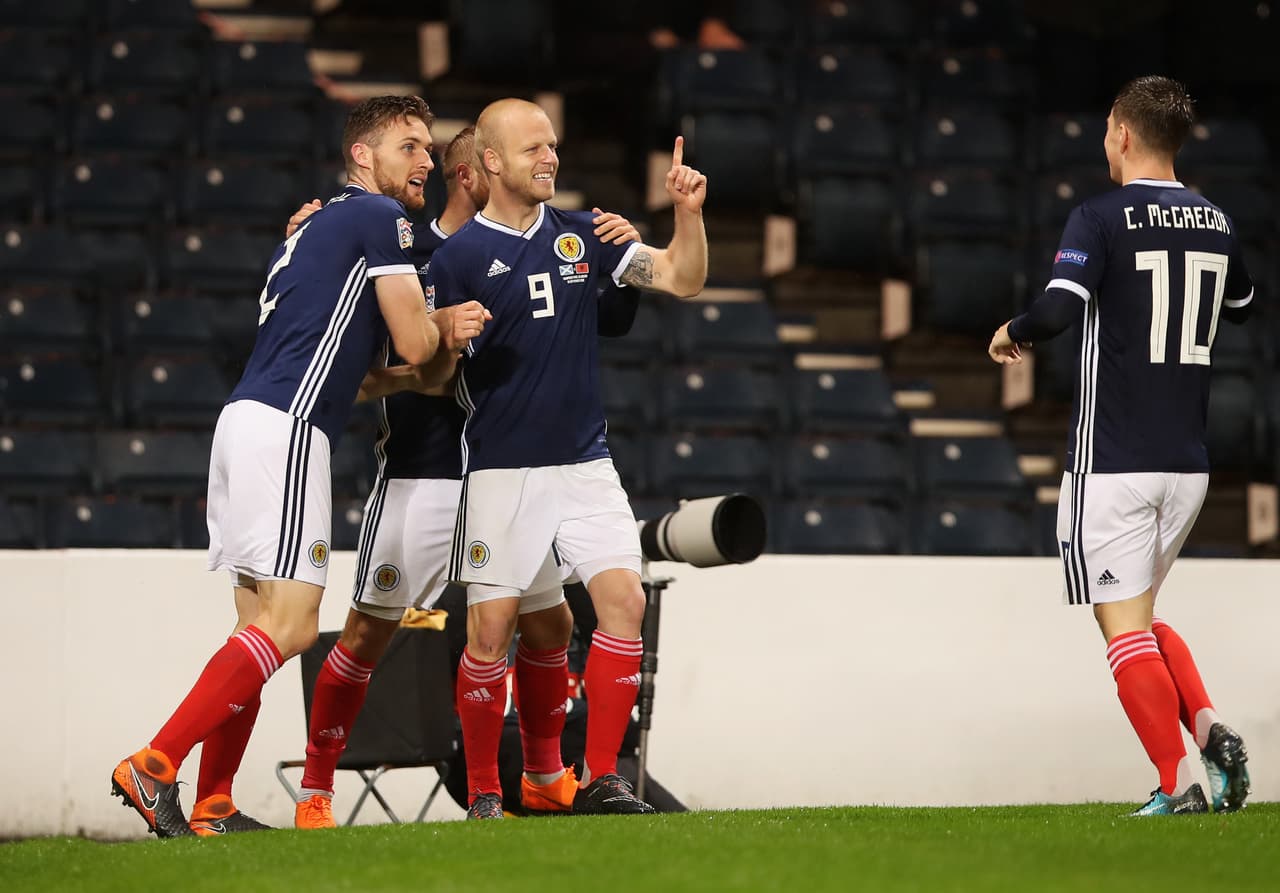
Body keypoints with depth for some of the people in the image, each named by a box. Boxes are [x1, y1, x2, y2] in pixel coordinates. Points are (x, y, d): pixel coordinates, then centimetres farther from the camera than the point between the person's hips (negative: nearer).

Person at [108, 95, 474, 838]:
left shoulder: (318, 225, 26)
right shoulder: (381, 218, -2)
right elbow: (415, 344, -5)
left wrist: (432, 356, 25)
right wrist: (442, 322, 18)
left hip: (248, 417, 10)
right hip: (285, 429, -10)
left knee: (261, 623, 9)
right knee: (291, 624, -13)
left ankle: (211, 806, 4)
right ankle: (154, 766, -18)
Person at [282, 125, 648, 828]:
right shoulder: (402, 252, -5)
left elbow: (612, 321, 11)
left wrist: (626, 257, -8)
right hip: (420, 473, -5)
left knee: (549, 624, 9)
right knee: (370, 630, -4)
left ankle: (544, 780, 27)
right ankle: (315, 791, 5)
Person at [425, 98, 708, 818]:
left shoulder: (582, 237, 8)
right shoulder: (458, 257, -4)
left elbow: (684, 279, 7)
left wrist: (689, 212, -10)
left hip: (585, 463, 4)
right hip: (502, 470, -4)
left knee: (625, 599, -10)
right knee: (490, 630, -4)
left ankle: (600, 780, -3)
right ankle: (484, 792, 11)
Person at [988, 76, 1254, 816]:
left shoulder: (1102, 219, -11)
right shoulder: (1216, 224, 8)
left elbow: (1059, 307, -25)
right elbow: (1242, 307, 26)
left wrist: (1013, 334, -5)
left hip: (1113, 463, -6)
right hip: (1189, 464, 6)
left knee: (1125, 628, -1)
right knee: (1142, 616, 20)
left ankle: (1179, 784, -8)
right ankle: (1211, 730, -1)